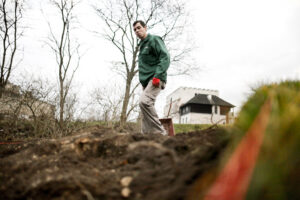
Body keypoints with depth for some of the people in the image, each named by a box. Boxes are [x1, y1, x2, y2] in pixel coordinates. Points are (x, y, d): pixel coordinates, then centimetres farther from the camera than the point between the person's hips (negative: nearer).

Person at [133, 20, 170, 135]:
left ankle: (160, 132, -23)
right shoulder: (142, 45, 26)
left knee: (144, 101, -29)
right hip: (146, 81, 9)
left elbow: (165, 57, -13)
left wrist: (157, 75, -23)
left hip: (156, 80, -9)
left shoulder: (154, 39, 0)